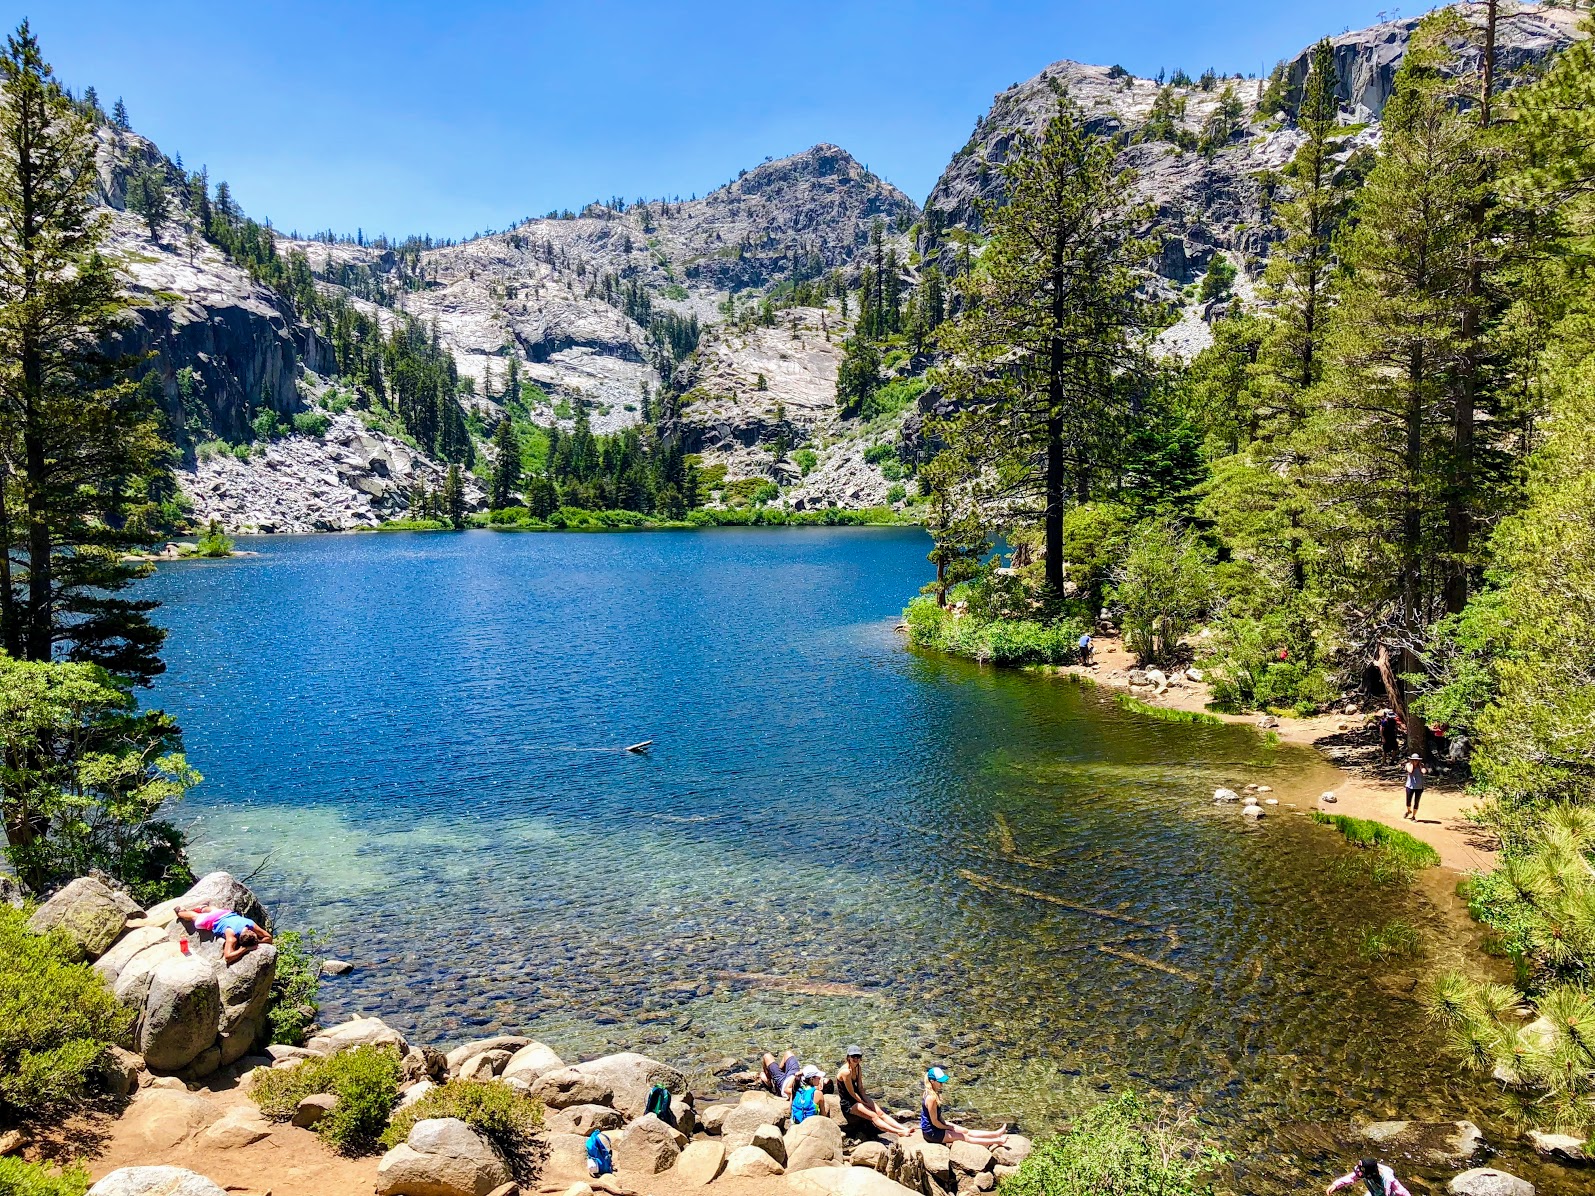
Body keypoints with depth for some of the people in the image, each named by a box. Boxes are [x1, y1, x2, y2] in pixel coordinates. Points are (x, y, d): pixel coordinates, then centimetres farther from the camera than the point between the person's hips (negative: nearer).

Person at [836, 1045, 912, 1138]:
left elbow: (860, 1088, 6)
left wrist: (867, 1101, -7)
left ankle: (904, 1129, -17)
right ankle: (898, 1132, -28)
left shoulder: (858, 1068, 4)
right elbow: (852, 1093, -18)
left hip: (858, 1098, 8)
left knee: (880, 1113, -9)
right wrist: (864, 1103, -9)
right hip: (848, 1104, -8)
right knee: (873, 1116, -21)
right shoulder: (846, 1071, -22)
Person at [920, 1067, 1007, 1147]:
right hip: (931, 1133, -9)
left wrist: (949, 1124, 9)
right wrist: (948, 1128, -6)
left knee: (966, 1131, 9)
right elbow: (934, 1122, -22)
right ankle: (997, 1141, 2)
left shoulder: (934, 1094, 5)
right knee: (964, 1137, -3)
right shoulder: (931, 1098, -27)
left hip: (936, 1128, 9)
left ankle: (996, 1134, 13)